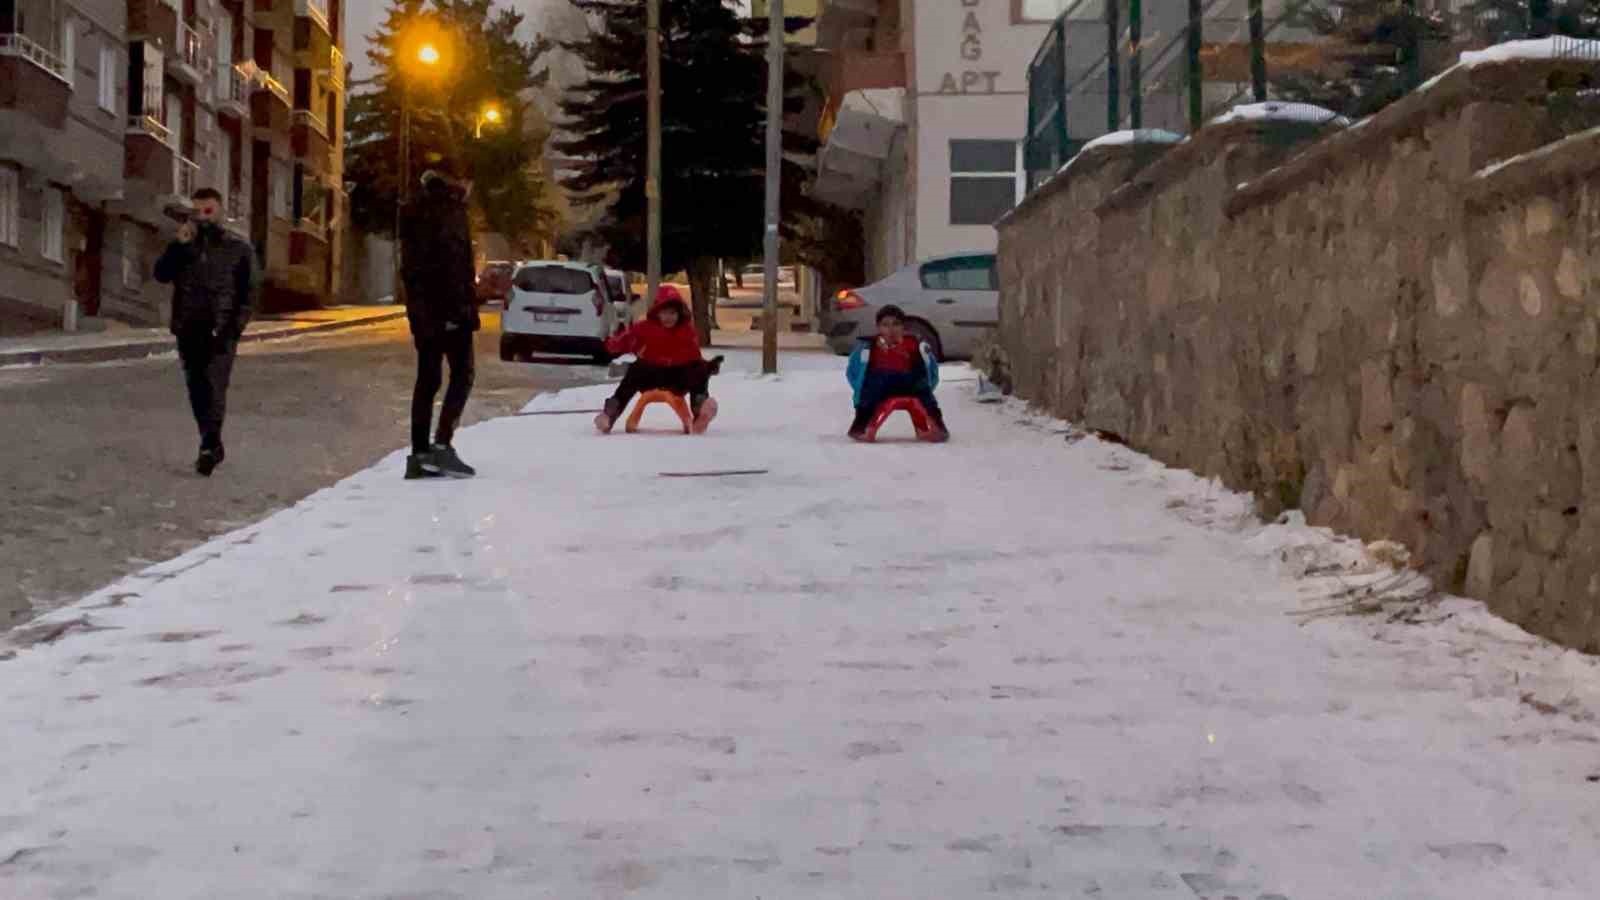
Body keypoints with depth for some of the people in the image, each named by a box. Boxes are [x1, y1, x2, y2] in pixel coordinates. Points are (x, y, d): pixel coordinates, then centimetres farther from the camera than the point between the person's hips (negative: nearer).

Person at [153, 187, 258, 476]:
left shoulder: (238, 248, 2)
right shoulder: (183, 247, 12)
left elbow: (248, 293, 0)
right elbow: (161, 274, -3)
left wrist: (233, 329, -11)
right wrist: (179, 245, -15)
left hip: (220, 332, -4)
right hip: (188, 332, 4)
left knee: (214, 388, -17)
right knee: (197, 392, 9)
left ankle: (209, 447, -24)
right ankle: (213, 447, 20)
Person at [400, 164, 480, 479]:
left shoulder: (413, 211, 16)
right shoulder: (450, 210, -11)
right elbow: (457, 264, -18)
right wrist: (466, 306, -18)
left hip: (422, 309, 8)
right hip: (449, 308, -8)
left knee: (427, 378, 10)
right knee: (462, 373, -3)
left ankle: (419, 454, 7)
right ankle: (442, 446, -14)